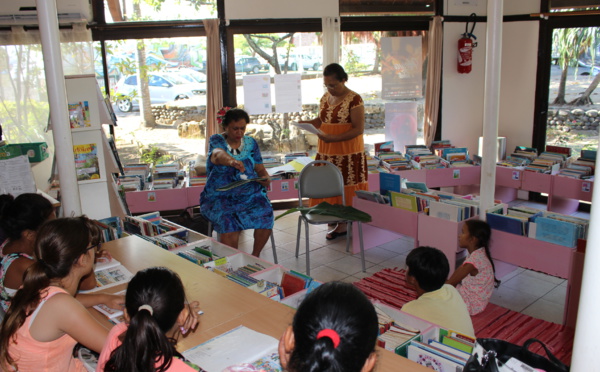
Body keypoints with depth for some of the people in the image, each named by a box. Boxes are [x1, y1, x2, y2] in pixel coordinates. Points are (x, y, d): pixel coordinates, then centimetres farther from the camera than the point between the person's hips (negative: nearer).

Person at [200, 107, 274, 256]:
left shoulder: (251, 142, 11)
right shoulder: (216, 140, -2)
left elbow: (260, 168, 14)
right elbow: (218, 154, -26)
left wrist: (265, 178, -11)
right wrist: (231, 161, -50)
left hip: (250, 194, 3)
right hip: (220, 196, -3)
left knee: (265, 215, -25)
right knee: (228, 222, -33)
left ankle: (255, 256, -2)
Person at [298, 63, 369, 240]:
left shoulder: (354, 99, -11)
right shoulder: (325, 97, 10)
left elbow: (359, 128, -15)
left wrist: (334, 138, -24)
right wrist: (307, 123, -2)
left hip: (348, 152, -6)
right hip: (326, 152, 6)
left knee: (346, 186, 0)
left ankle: (345, 223, 9)